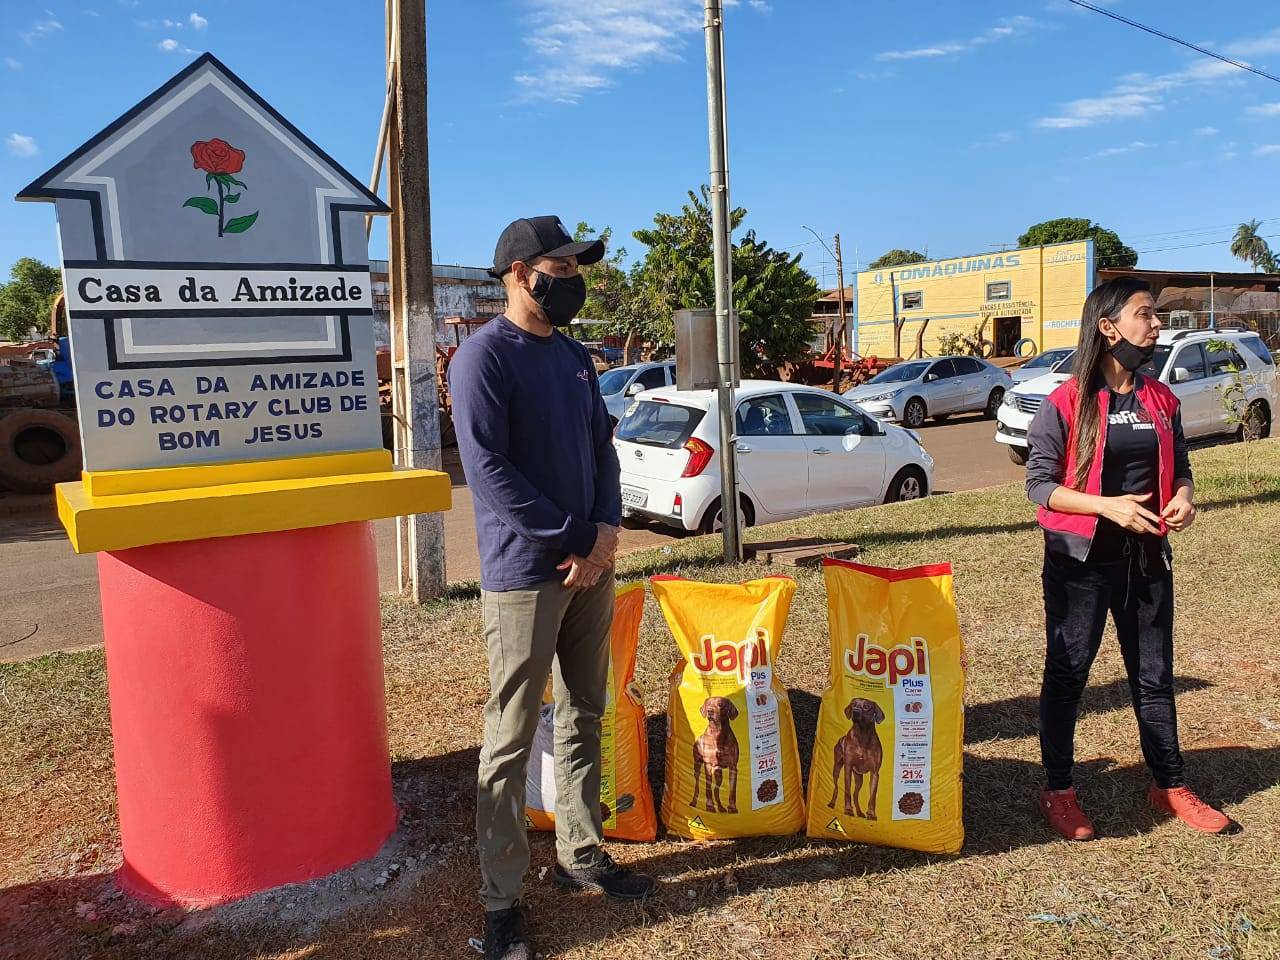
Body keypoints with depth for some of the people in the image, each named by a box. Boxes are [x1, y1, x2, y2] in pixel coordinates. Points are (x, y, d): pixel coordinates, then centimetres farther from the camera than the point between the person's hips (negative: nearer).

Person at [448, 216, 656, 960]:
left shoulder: (575, 357, 13)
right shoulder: (484, 356, -10)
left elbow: (603, 447, 13)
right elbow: (488, 469, -17)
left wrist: (607, 529, -4)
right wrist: (574, 540, -14)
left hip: (591, 564, 8)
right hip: (525, 573, -7)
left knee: (585, 717, 16)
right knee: (512, 738, 0)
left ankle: (581, 853, 32)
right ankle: (502, 898, 13)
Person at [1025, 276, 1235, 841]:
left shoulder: (1160, 400, 7)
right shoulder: (1066, 403, -10)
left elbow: (1178, 466, 16)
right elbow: (1039, 483, -12)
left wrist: (1184, 495, -6)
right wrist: (1107, 505, -23)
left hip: (1146, 556, 5)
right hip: (1081, 558, -5)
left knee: (1154, 675, 15)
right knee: (1067, 673, 6)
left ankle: (1170, 786, 32)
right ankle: (1058, 791, 19)